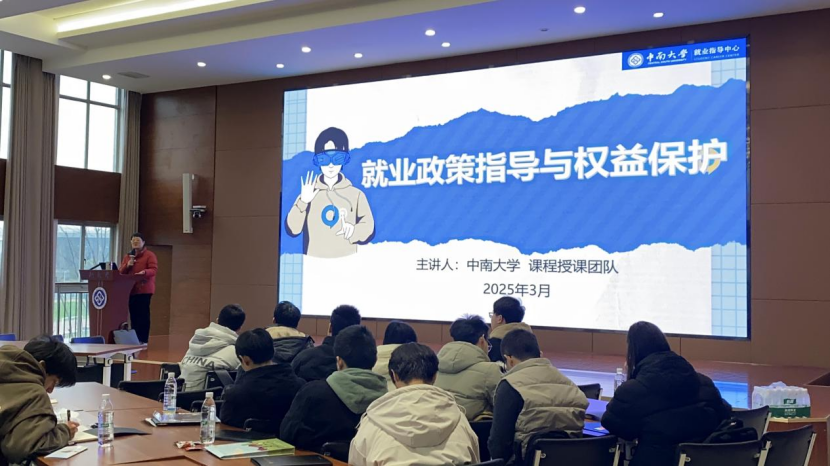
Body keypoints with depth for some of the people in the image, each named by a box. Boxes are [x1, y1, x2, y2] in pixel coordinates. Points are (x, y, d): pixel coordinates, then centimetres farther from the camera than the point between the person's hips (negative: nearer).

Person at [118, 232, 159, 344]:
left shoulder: (149, 255, 0)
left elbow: (154, 269, -11)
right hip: (130, 290, 6)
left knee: (143, 314, -8)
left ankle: (143, 340, -7)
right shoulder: (127, 256, 19)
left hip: (144, 290, -6)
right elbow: (121, 272, 16)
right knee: (133, 315, 6)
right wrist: (127, 265, -5)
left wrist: (144, 272, -31)